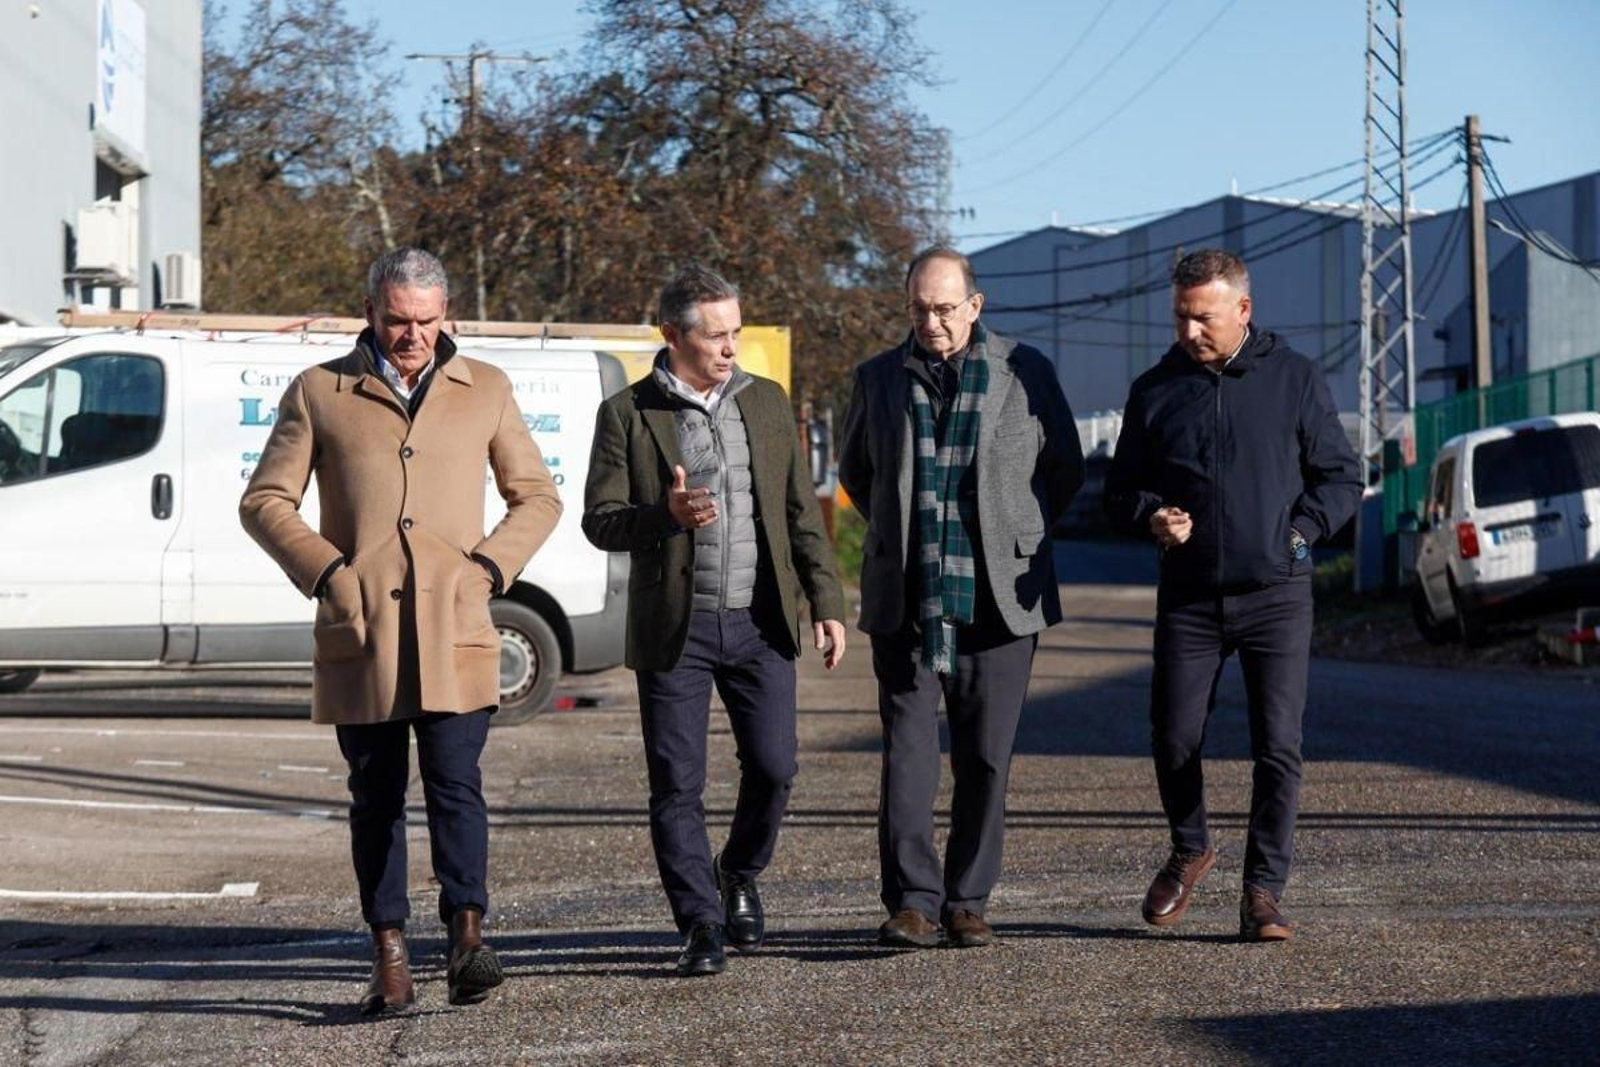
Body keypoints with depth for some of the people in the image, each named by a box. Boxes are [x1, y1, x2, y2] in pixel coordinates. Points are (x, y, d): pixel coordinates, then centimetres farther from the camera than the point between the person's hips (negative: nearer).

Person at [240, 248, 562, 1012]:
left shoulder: (485, 390, 11)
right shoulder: (318, 393, 7)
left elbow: (537, 497, 16)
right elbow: (264, 501, 8)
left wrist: (491, 564, -1)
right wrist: (324, 570, -5)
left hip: (454, 630, 0)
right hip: (357, 633, 0)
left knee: (455, 783, -12)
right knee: (376, 796, 4)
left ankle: (466, 938, -14)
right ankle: (389, 955, 9)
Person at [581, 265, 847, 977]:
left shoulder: (767, 403, 9)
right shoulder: (628, 415, -1)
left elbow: (801, 512, 12)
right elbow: (599, 520, -2)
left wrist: (826, 603, 5)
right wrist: (666, 514, -22)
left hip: (761, 624, 3)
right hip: (674, 628, -2)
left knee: (773, 768, 2)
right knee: (677, 785, -1)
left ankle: (739, 876, 30)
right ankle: (702, 925, 10)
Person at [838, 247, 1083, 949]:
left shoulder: (1025, 372, 3)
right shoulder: (878, 379, 8)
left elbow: (1065, 468, 15)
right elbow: (854, 470, 24)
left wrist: (1020, 540, 12)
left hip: (997, 600, 0)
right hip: (904, 599, 1)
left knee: (985, 756, 2)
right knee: (906, 749, -7)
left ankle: (967, 902, 10)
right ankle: (912, 902, -7)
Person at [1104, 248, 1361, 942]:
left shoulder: (1294, 378, 4)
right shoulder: (1154, 391, 9)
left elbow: (1341, 480, 7)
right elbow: (1120, 493, 14)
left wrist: (1297, 532, -9)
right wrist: (1152, 517, -8)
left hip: (1277, 594, -2)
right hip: (1188, 598, 2)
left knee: (1277, 747, -6)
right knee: (1173, 740, 0)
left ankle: (1263, 892, 4)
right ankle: (1190, 850, 27)